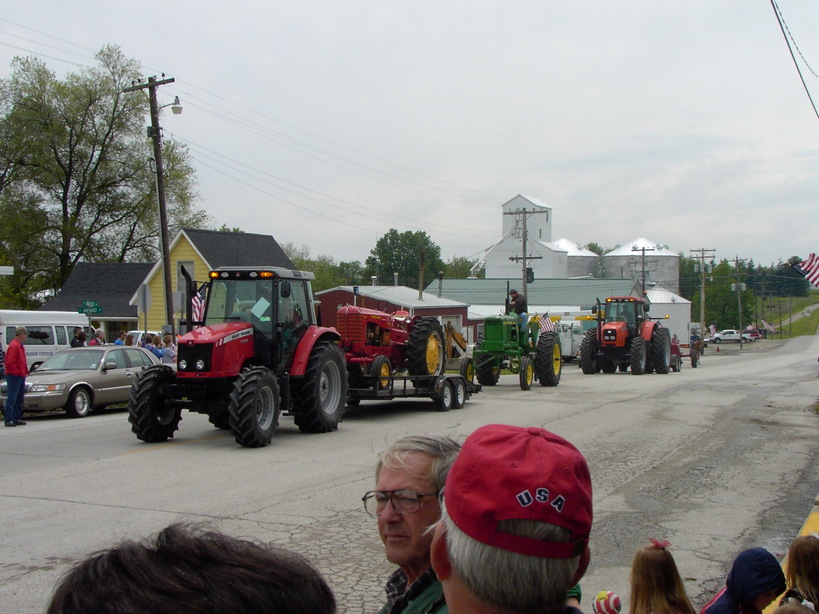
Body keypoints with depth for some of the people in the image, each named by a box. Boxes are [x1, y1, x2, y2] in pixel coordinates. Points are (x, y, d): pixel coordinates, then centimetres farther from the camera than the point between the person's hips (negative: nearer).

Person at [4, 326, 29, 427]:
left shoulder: (20, 345, 17)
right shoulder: (14, 346, -16)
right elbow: (9, 362, -22)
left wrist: (25, 371, 15)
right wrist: (16, 372, -18)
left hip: (21, 376, 10)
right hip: (14, 377, -10)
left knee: (19, 399, 13)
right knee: (11, 399, -9)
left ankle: (17, 419, 18)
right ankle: (8, 420, -8)